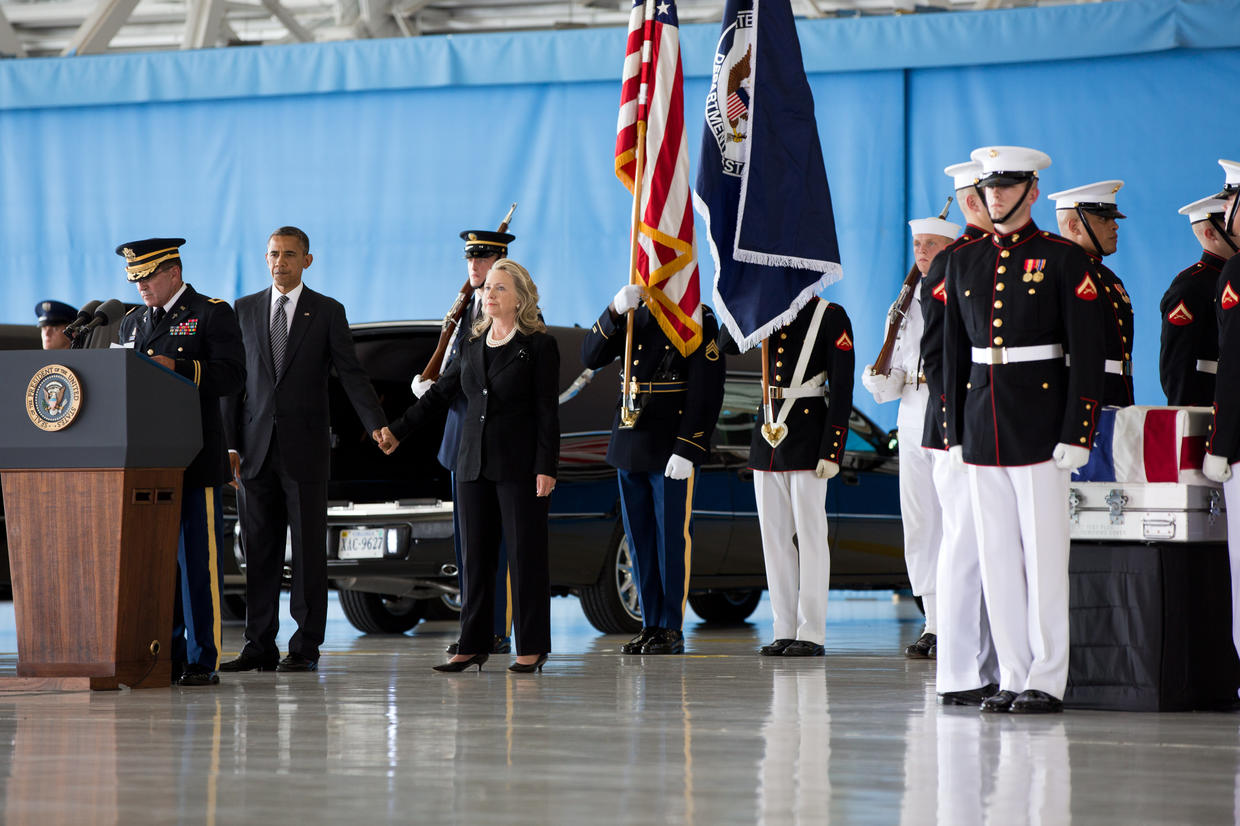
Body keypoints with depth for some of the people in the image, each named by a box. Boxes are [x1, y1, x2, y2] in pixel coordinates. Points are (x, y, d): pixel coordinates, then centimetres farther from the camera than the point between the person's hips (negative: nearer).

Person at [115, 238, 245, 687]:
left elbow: (233, 375, -11)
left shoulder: (212, 314, 0)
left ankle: (203, 661, -2)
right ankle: (168, 656, 13)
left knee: (199, 561, -5)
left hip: (195, 460, -6)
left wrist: (177, 368, -21)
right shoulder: (132, 321, 19)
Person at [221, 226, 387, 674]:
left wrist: (376, 424, -17)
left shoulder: (328, 312, 3)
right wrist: (230, 443, 4)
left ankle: (306, 646, 4)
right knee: (259, 549, 4)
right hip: (256, 448, 3)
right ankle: (260, 646, 9)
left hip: (305, 447, -3)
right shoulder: (246, 309, 11)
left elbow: (351, 374, -2)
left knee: (308, 548, -1)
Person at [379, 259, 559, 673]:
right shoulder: (471, 344, 13)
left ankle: (532, 647, 3)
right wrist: (398, 430, 18)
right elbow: (440, 393, 20)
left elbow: (548, 411, -7)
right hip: (474, 464, 5)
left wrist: (546, 467, -13)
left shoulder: (539, 345, -3)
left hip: (520, 465, -5)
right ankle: (474, 645, 10)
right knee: (476, 557, 6)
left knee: (526, 554, -3)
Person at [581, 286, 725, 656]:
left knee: (673, 538, -2)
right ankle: (651, 625, 17)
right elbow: (591, 358, 0)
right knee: (640, 538, 9)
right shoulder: (632, 315, 11)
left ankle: (672, 630, 5)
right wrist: (615, 311, -15)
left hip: (673, 451, -6)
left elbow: (706, 392, -13)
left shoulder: (699, 320, -7)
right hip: (630, 444, 6)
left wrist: (686, 449, -19)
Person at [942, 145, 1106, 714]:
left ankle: (1047, 681, 3)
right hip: (982, 426, 5)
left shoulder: (1065, 261, -3)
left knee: (1045, 554, -2)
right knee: (996, 555, 6)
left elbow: (1087, 354, -6)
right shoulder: (964, 261, 12)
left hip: (1040, 426, -5)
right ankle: (1013, 676, 12)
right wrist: (954, 430, 11)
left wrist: (1077, 433, -12)